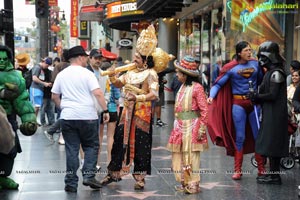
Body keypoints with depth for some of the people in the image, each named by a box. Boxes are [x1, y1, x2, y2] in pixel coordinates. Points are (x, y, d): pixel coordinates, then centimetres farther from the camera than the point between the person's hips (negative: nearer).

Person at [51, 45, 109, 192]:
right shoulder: (87, 74, -5)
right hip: (88, 116, -3)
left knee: (71, 150, 6)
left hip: (67, 117, 3)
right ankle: (89, 175, 0)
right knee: (91, 146, 12)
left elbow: (54, 96, 12)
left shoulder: (61, 75, 8)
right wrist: (105, 110, -10)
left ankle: (71, 183, 7)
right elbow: (98, 94, -14)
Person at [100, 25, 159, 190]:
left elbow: (154, 94, -20)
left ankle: (140, 177, 11)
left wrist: (137, 97, -33)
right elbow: (118, 84, 22)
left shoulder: (150, 74, -9)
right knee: (119, 140, 9)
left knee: (140, 144, -1)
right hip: (127, 112, 6)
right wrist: (112, 77, 2)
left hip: (142, 114, -6)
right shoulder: (131, 72, 11)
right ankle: (114, 172, 21)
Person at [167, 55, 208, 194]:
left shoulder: (197, 87, -12)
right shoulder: (182, 87, 12)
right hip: (180, 127, 8)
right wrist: (177, 125, 15)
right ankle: (184, 182, 22)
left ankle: (193, 184, 7)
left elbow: (204, 110, -14)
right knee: (179, 155, 11)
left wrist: (202, 129, -15)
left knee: (191, 155, -2)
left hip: (191, 127, -8)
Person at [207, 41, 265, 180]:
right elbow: (218, 84, -6)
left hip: (254, 103, 2)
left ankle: (261, 169, 16)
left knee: (258, 136, 5)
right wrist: (211, 96, -22)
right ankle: (238, 170, 11)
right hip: (238, 104, -2)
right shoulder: (231, 68, -4)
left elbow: (261, 81, 13)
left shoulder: (256, 64, 4)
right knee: (240, 137, 1)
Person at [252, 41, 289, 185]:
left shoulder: (276, 73, -15)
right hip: (270, 113, 10)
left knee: (272, 144, -5)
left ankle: (274, 176, 0)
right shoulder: (271, 72, 15)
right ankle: (273, 173, 23)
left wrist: (256, 96, -10)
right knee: (271, 144, 14)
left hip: (274, 114, -10)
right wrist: (257, 96, 4)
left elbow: (272, 95, -20)